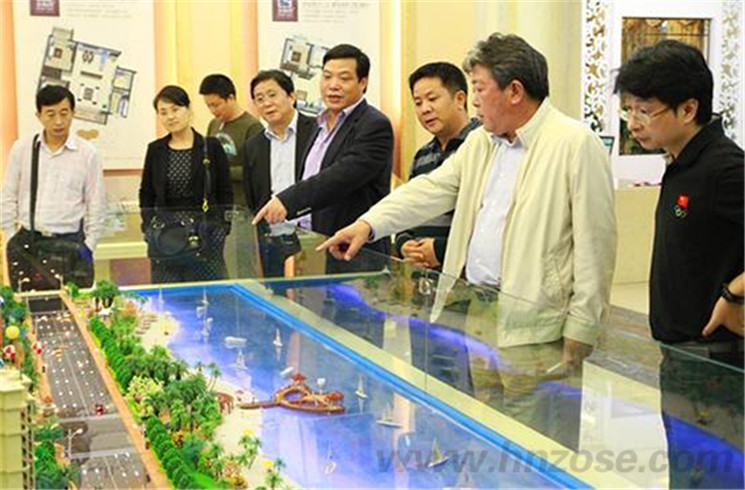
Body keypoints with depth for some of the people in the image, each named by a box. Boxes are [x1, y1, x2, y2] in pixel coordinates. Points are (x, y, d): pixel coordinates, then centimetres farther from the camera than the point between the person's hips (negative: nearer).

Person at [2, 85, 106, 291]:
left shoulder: (88, 153, -1)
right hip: (26, 244, 2)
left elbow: (96, 205, 3)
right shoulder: (22, 149, 4)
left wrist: (88, 246, -1)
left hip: (69, 245, -2)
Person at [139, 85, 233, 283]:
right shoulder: (155, 150, 9)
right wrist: (149, 227, 4)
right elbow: (146, 194, 15)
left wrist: (221, 229, -6)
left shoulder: (211, 147, 1)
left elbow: (225, 193, 3)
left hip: (205, 237, -2)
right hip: (164, 237, 2)